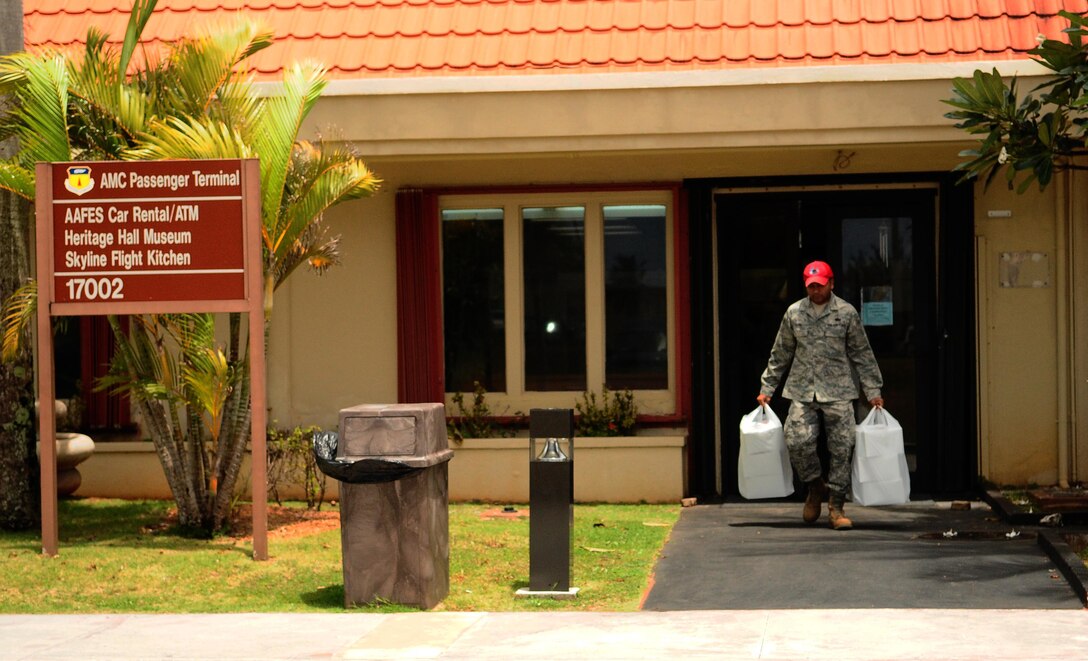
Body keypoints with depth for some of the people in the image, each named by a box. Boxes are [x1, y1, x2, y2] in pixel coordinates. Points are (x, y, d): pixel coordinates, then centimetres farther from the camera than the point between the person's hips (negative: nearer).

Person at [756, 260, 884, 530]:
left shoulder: (846, 313, 3)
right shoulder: (794, 313, 8)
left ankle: (836, 507, 5)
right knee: (797, 441, -14)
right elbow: (780, 354, 15)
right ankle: (815, 487, 14)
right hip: (802, 391, 1)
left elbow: (862, 354, 7)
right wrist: (767, 388, 13)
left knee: (842, 447, -4)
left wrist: (872, 391, 3)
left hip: (838, 390, -1)